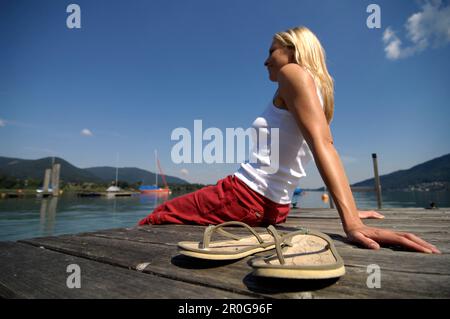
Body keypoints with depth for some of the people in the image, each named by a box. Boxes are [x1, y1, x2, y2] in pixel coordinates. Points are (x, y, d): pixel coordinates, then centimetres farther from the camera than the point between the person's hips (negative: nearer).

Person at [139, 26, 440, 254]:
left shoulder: (294, 72, -9)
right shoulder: (316, 92, 19)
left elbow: (323, 143, -24)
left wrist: (351, 223, -32)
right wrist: (352, 210, 21)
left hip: (245, 195, -10)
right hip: (274, 206, 10)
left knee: (156, 219, 2)